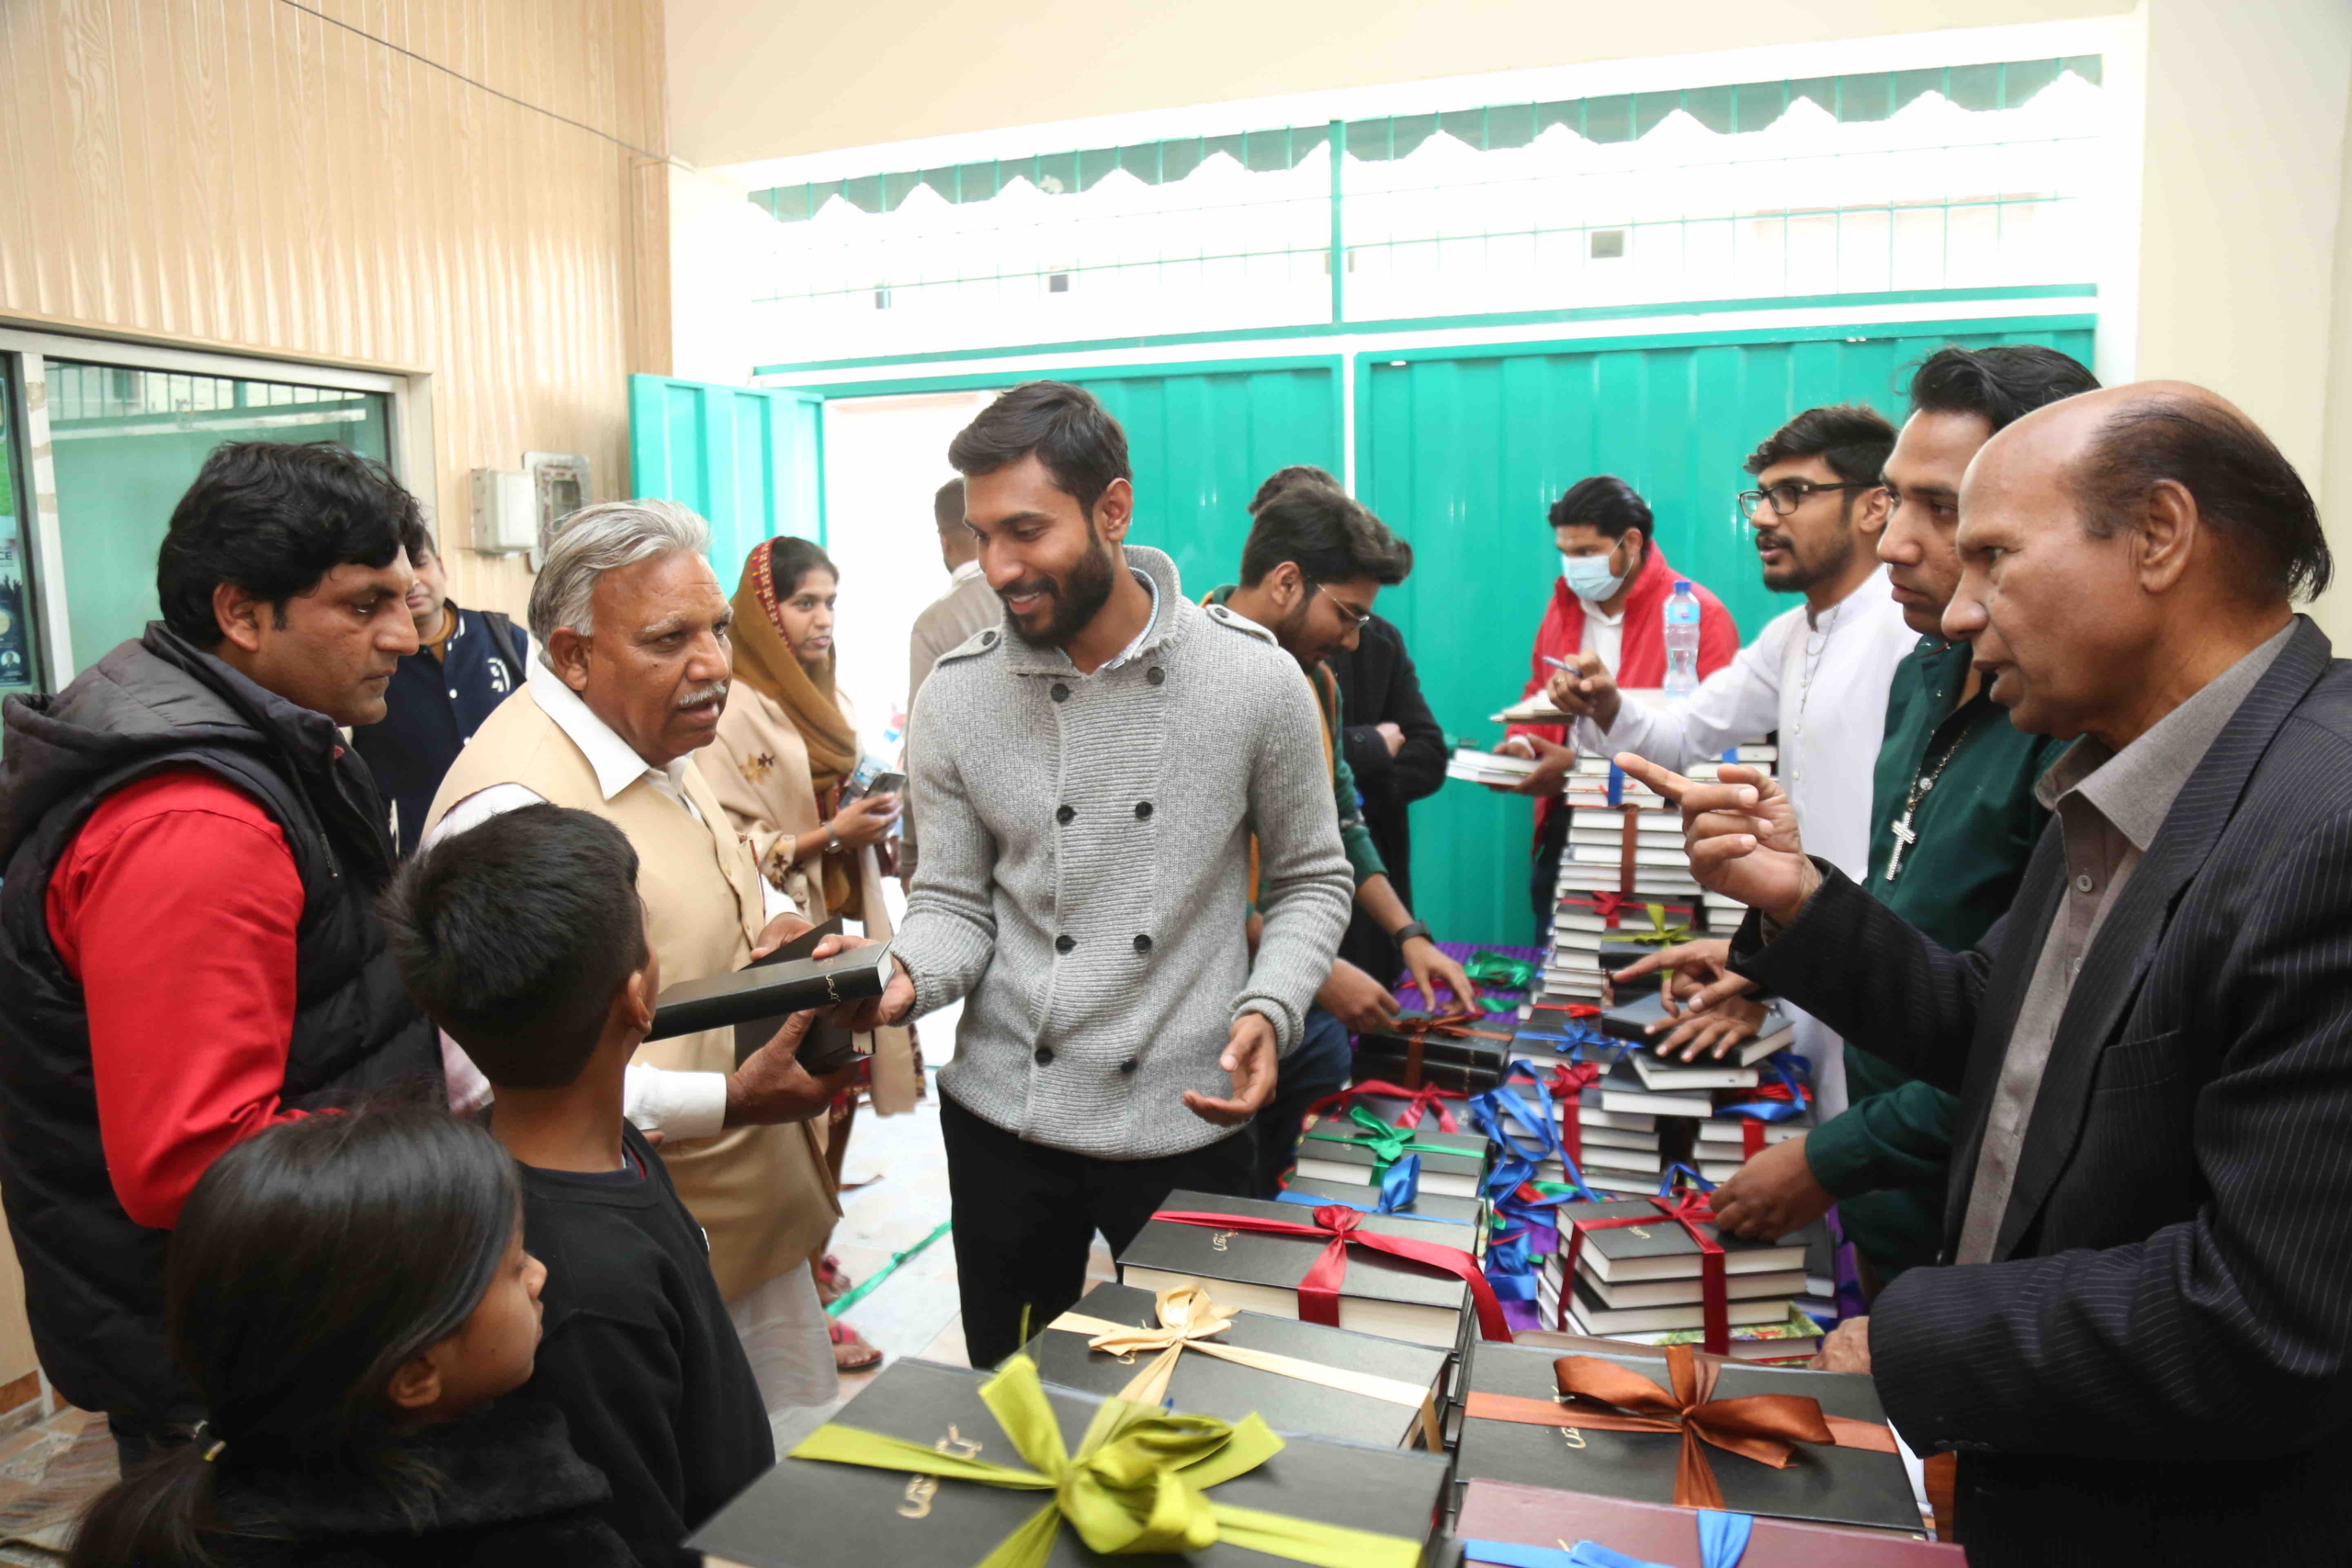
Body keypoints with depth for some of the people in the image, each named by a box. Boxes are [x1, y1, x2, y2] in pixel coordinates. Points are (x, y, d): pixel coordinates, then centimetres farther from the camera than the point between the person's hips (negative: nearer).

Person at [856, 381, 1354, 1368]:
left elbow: (1310, 880, 1)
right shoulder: (957, 696, -5)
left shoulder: (1254, 678, -10)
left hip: (1186, 1117, -1)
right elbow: (953, 902, 0)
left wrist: (1269, 1009, -15)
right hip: (1001, 1117, 2)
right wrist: (905, 974, -21)